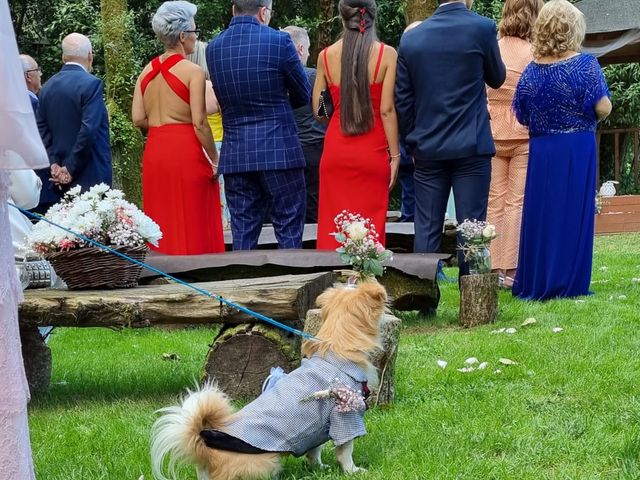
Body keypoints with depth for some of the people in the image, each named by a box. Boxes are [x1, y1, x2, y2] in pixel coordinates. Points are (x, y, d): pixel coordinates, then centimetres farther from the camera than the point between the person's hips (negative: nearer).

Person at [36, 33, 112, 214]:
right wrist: (71, 170, -11)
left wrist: (55, 165, 1)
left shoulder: (48, 87, 10)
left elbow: (42, 130, 6)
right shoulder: (92, 84, -11)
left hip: (59, 179, 7)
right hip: (88, 178, -7)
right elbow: (88, 129, -18)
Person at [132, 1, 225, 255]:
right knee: (193, 224, 0)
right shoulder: (193, 71, -9)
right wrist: (214, 159, -6)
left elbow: (138, 119, 4)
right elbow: (199, 123, -14)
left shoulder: (147, 71, 7)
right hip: (186, 151, -6)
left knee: (162, 224, 11)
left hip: (154, 151, 6)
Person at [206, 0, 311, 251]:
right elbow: (304, 95, 4)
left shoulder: (213, 48, 6)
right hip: (278, 150, -4)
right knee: (289, 228, 2)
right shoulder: (278, 41, -8)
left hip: (235, 152, 4)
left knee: (243, 232, 7)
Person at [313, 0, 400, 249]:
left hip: (335, 151, 2)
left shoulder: (326, 56, 2)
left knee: (332, 227, 7)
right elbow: (387, 110, -8)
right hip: (372, 152, -2)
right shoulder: (387, 54, -5)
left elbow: (318, 109, 7)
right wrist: (395, 155, -3)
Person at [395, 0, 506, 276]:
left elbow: (402, 100, 6)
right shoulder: (481, 28, -7)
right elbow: (496, 78, 9)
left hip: (427, 149, 3)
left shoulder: (411, 38, 4)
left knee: (426, 229, 5)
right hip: (471, 148, -3)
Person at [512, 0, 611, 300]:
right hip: (577, 150, -3)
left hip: (541, 151, 3)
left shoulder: (531, 71, 0)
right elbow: (603, 108, -12)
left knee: (539, 215, 9)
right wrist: (584, 118, 9)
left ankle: (533, 283, 13)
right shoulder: (585, 65, -10)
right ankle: (568, 283, 6)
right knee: (573, 215, 4)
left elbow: (523, 117, 5)